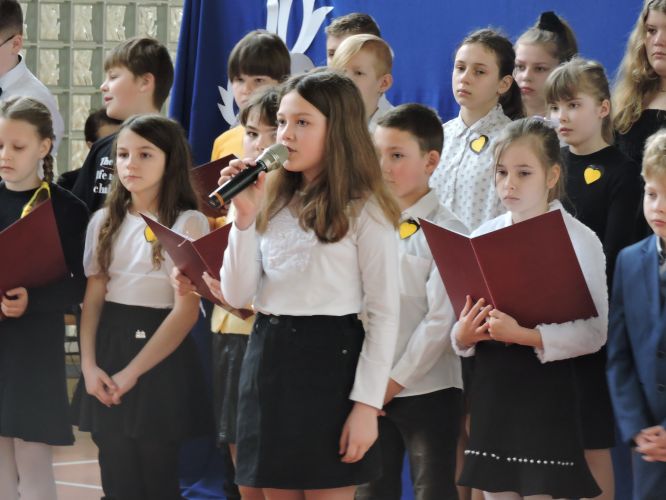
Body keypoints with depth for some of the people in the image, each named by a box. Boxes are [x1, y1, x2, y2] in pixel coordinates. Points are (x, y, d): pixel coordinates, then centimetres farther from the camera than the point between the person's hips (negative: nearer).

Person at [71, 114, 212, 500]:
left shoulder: (188, 223, -6)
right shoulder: (105, 221, 9)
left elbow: (186, 310, -11)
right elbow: (93, 298, 7)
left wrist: (132, 372, -14)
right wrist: (89, 365, -8)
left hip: (161, 357, -4)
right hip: (109, 347, 4)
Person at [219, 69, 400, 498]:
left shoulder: (364, 211, -6)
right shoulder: (272, 202, 10)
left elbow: (385, 313, -8)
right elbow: (238, 295, 5)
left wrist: (367, 404, -14)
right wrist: (245, 218, -6)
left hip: (328, 358, -6)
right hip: (268, 355, 6)